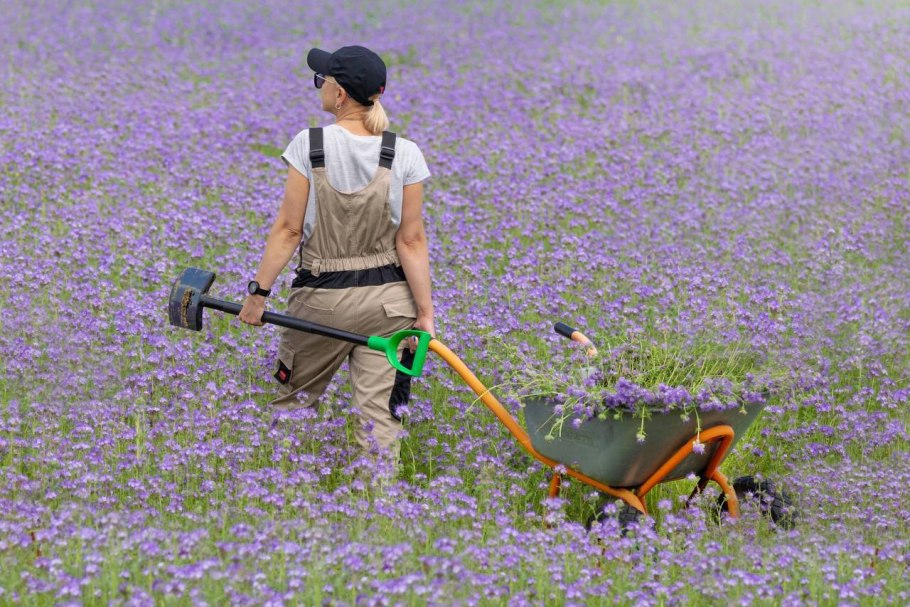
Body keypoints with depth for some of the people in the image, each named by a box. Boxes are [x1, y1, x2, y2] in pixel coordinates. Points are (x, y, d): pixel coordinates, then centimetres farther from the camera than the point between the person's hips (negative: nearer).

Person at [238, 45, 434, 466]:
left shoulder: (309, 144, -10)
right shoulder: (404, 154, -6)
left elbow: (289, 229, -9)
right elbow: (411, 241, -5)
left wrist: (259, 292, -1)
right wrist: (425, 312, -1)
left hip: (321, 297, -1)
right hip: (388, 299, 1)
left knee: (291, 400, 17)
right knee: (379, 415, 2)